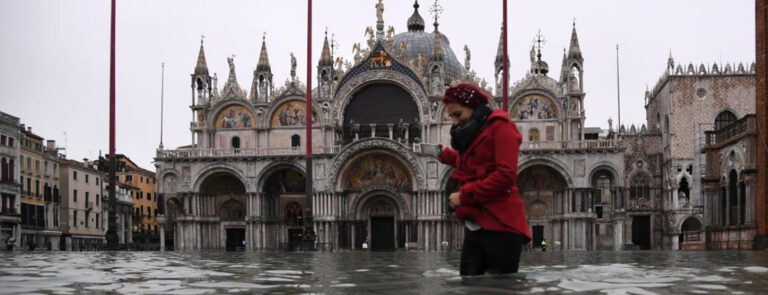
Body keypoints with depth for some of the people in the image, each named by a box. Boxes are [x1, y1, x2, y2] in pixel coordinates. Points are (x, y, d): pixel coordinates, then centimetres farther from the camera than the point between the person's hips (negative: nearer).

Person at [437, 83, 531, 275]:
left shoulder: (500, 126, -6)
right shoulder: (472, 133, 22)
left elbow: (505, 175, -16)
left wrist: (464, 195, -14)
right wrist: (448, 155, 23)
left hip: (500, 227, -8)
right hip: (474, 227, 8)